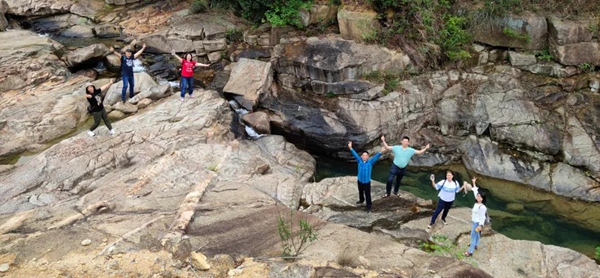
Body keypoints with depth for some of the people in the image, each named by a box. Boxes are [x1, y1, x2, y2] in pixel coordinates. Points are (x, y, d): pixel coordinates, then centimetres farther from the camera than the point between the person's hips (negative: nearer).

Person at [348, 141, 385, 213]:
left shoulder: (370, 162, -12)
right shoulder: (359, 161, -8)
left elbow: (375, 157, -24)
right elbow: (355, 155, -15)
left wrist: (380, 152, -39)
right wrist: (350, 148, -25)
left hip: (367, 182, -3)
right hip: (360, 180, 3)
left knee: (367, 195, 2)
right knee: (360, 192, 27)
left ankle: (368, 206, 14)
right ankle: (361, 200, 53)